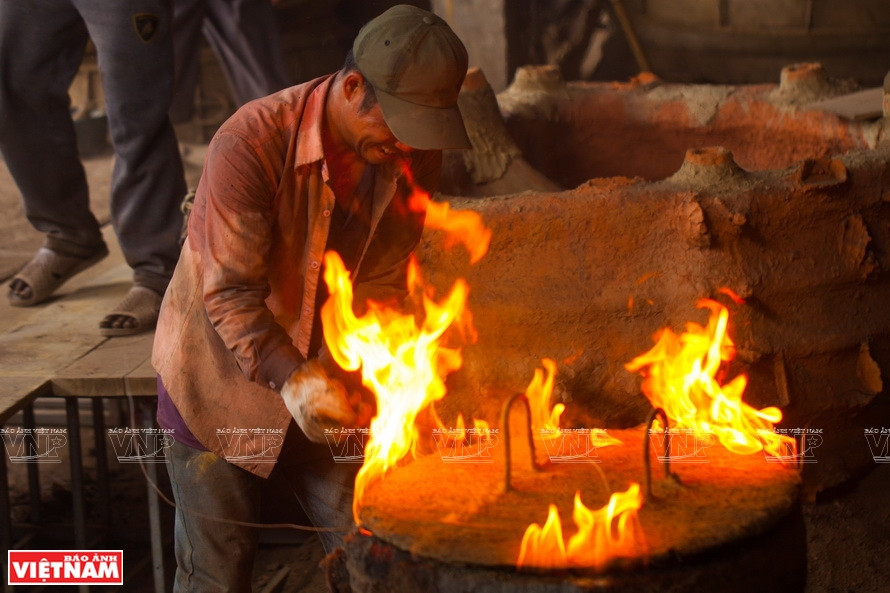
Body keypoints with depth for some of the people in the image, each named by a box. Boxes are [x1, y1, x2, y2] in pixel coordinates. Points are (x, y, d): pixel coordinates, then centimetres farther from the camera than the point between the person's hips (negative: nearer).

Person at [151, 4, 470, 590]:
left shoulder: (414, 157, -11)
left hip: (323, 375, 4)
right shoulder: (252, 141, -28)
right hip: (220, 382, -4)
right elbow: (230, 294, -26)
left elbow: (383, 279, -4)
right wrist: (291, 379, -36)